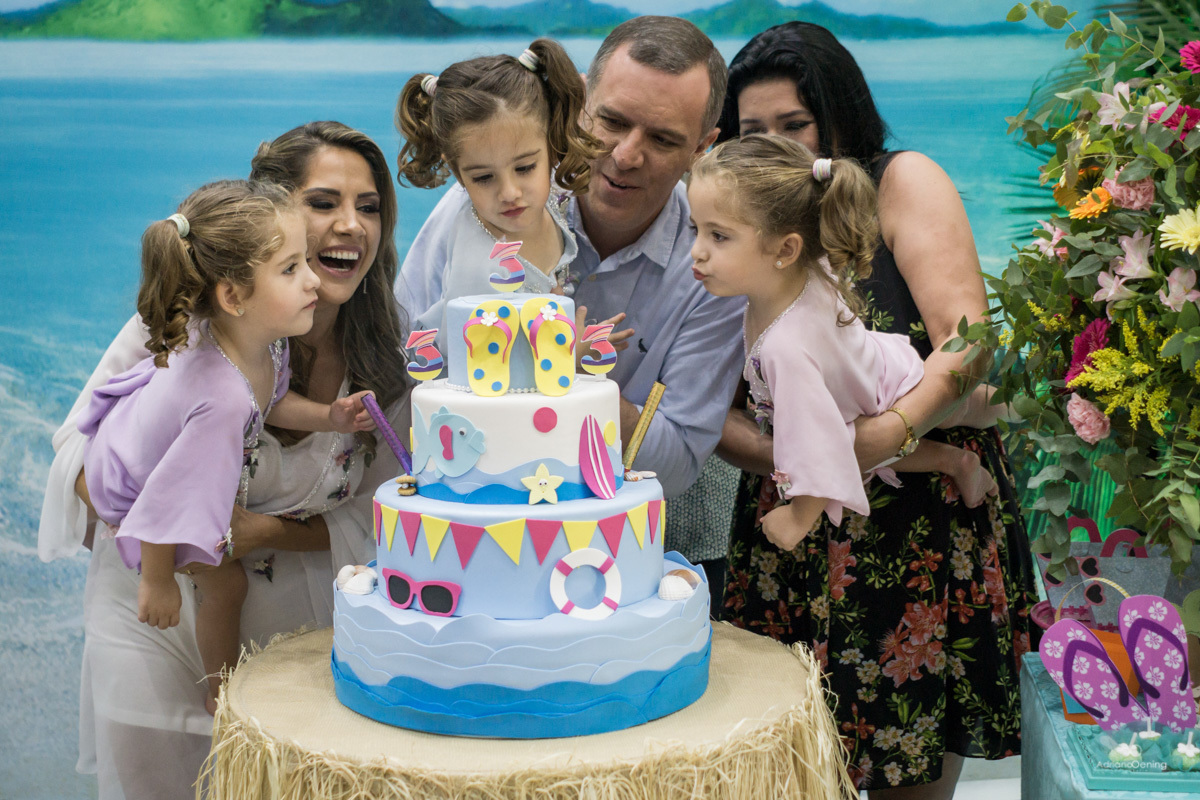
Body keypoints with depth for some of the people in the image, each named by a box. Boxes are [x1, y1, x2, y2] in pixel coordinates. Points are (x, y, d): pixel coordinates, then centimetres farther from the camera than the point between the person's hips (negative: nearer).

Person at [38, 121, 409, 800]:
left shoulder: (392, 357, -9)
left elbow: (374, 514, -4)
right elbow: (82, 447, -8)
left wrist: (261, 533, -20)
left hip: (299, 624, 2)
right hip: (157, 616, -1)